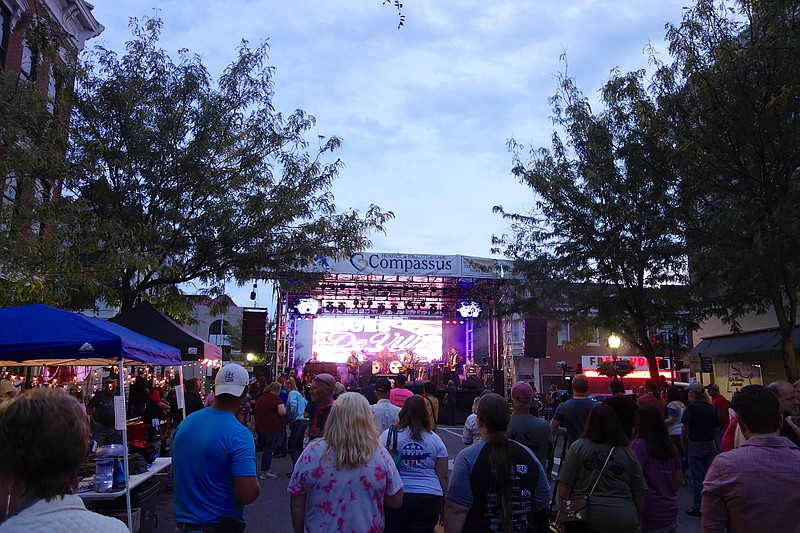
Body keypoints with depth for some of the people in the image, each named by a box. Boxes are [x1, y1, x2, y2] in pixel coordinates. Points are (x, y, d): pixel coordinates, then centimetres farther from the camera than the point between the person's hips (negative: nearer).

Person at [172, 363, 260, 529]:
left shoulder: (184, 424, -2)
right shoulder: (239, 435, -22)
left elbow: (176, 472, 12)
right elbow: (248, 494, -26)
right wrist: (255, 484, -6)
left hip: (182, 522, 6)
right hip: (219, 523, -6)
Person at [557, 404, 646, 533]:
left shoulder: (577, 447, -2)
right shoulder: (629, 453, 6)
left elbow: (564, 487, -4)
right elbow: (639, 495, 10)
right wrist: (638, 521, 24)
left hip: (584, 517, -3)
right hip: (625, 520, 3)